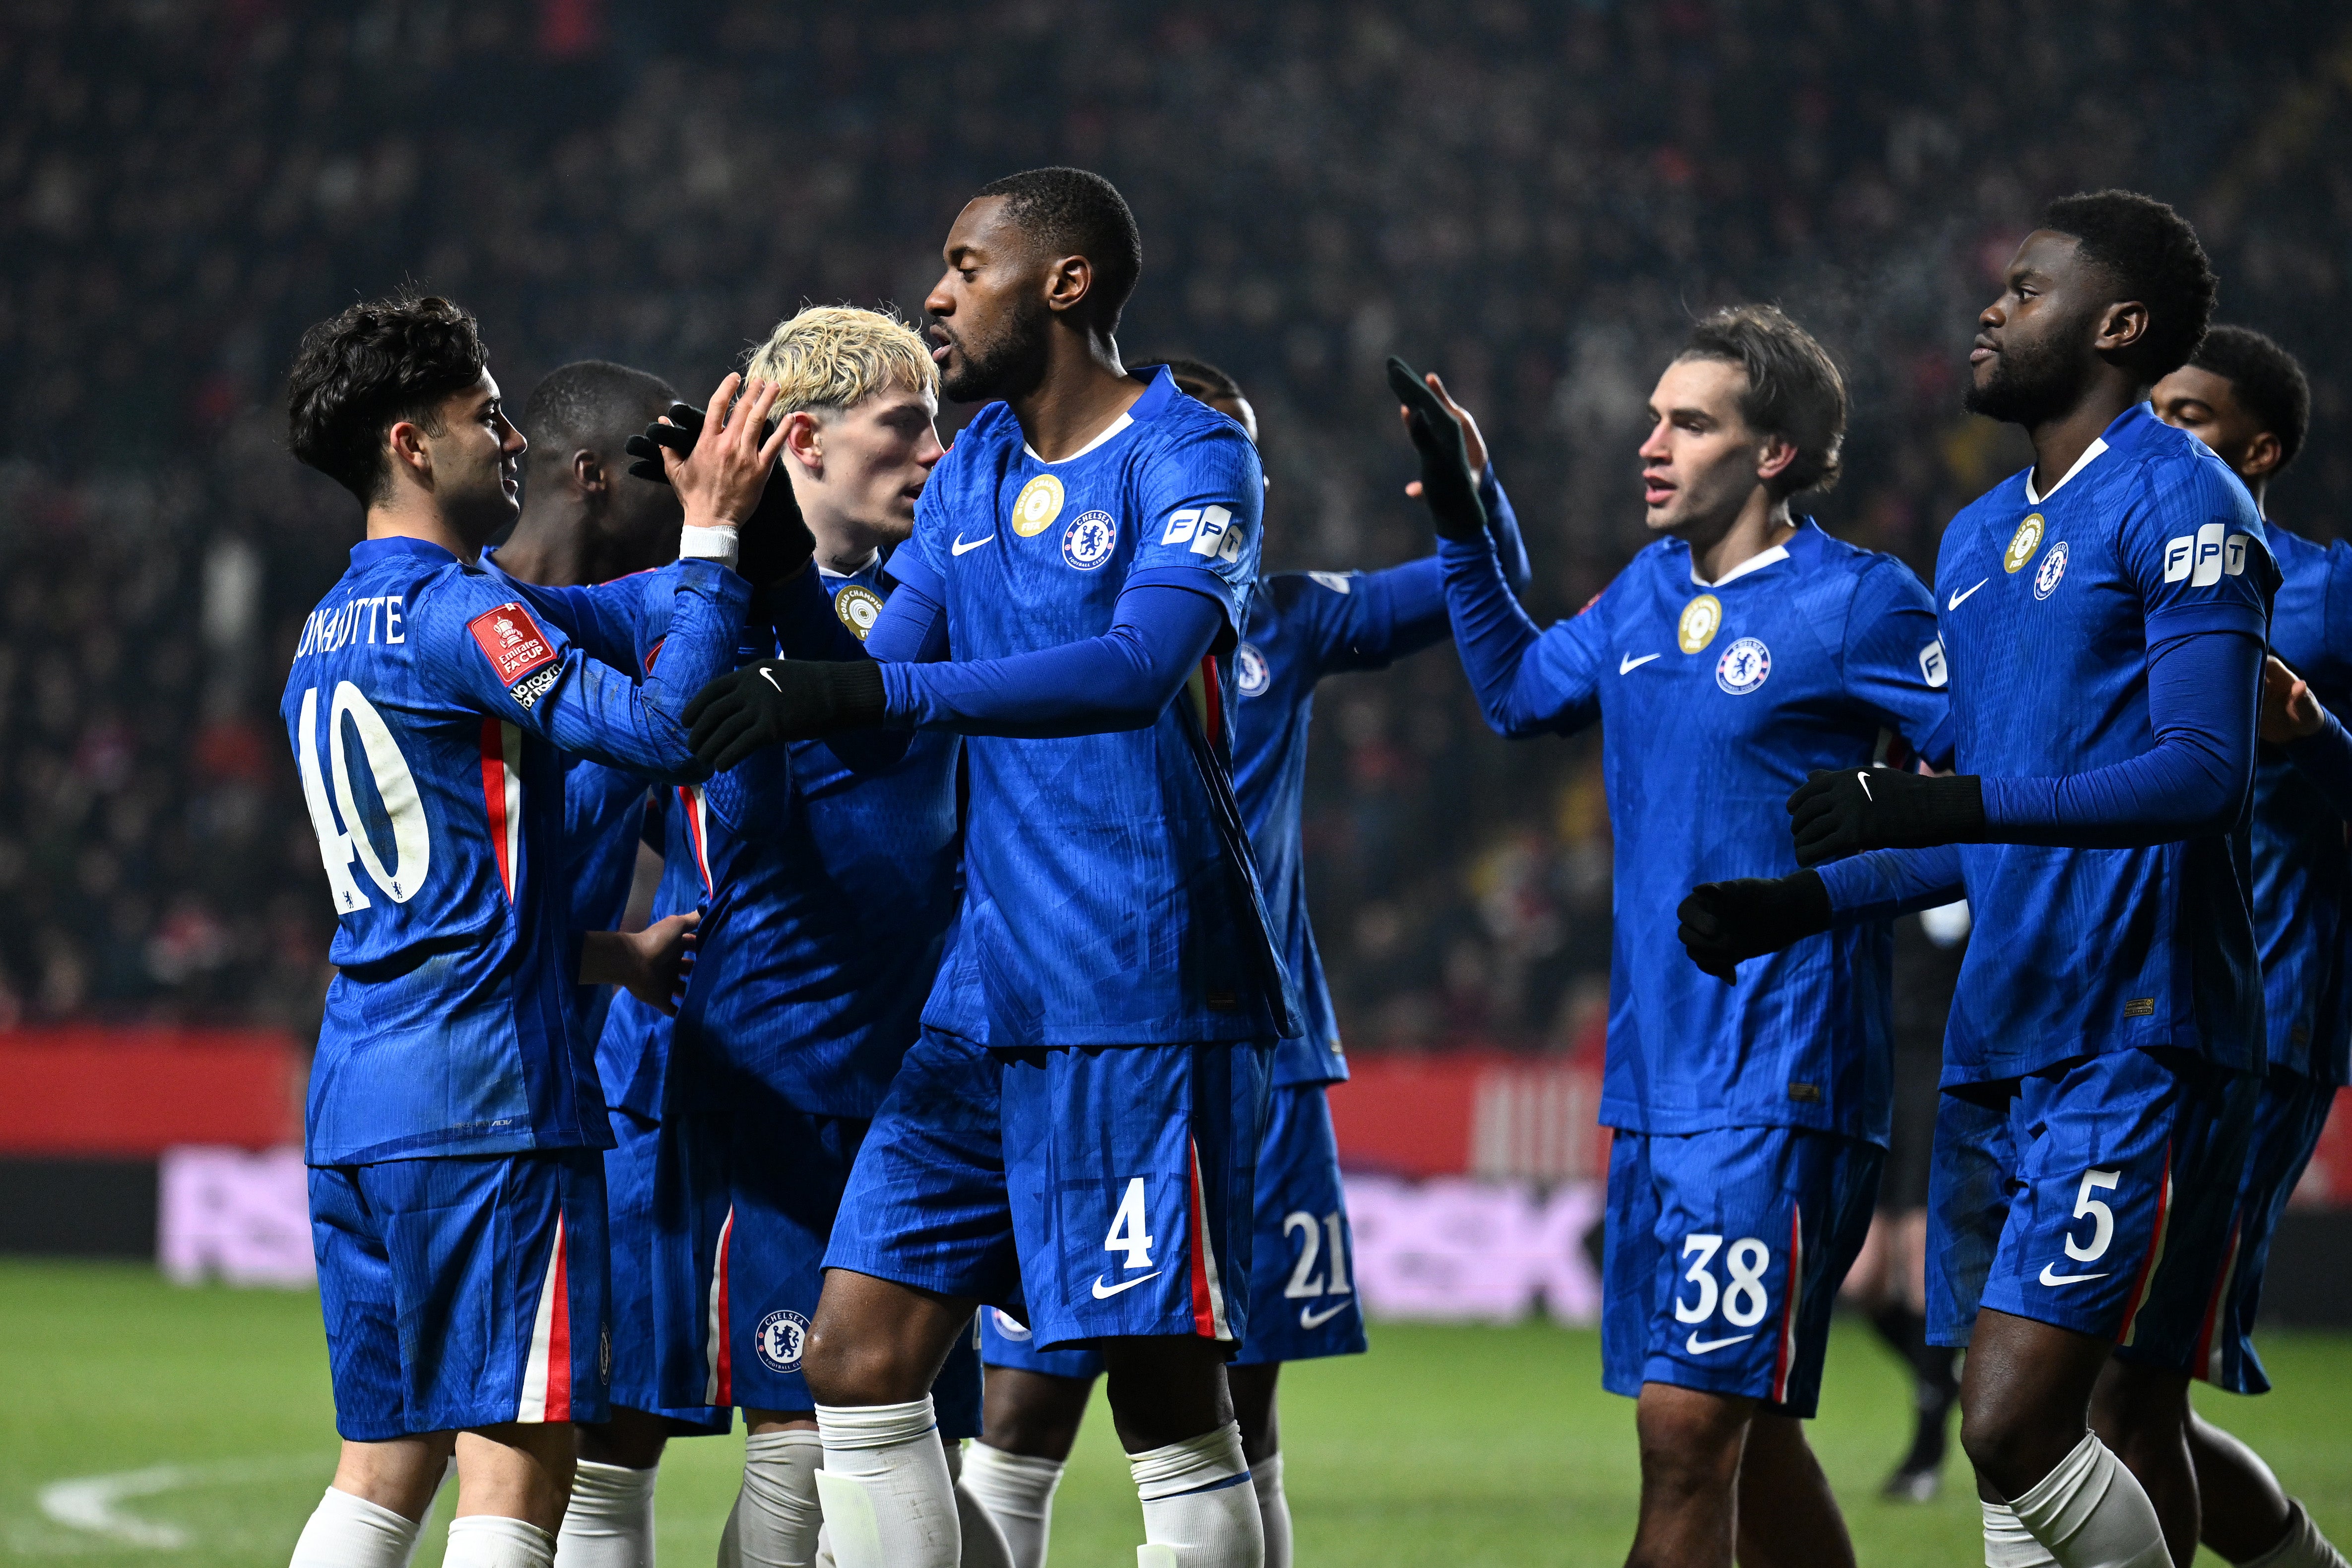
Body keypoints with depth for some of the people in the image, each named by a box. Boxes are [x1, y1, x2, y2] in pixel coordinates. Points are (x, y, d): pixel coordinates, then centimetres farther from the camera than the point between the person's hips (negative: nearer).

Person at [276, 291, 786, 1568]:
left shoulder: (328, 634, 19)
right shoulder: (453, 610, -10)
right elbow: (666, 729, -21)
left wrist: (612, 955, 26)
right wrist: (712, 534, -12)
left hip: (357, 1104, 9)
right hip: (487, 1102, -9)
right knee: (517, 1461, -8)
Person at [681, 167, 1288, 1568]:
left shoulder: (1187, 457, -9)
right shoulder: (969, 477, 16)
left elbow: (1136, 667, -26)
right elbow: (873, 686, 15)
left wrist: (870, 696, -33)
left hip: (1144, 1009, -8)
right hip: (988, 1003, 8)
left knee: (1171, 1408, -5)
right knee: (860, 1361, 3)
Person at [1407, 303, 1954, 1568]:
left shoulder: (1856, 605, -8)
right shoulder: (1647, 594, 13)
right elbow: (1519, 692, 30)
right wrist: (1458, 523, 25)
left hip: (1777, 1085, -8)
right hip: (1653, 1077, 8)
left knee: (1689, 1423, -12)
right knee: (1750, 1437, 12)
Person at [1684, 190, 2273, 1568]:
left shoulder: (2178, 502, -8)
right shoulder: (1978, 540, 20)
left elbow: (2205, 771, -19)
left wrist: (1942, 804, -25)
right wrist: (1807, 902, 14)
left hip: (2137, 1051, -8)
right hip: (1999, 1053, 8)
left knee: (2016, 1425, -18)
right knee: (2125, 1437, 7)